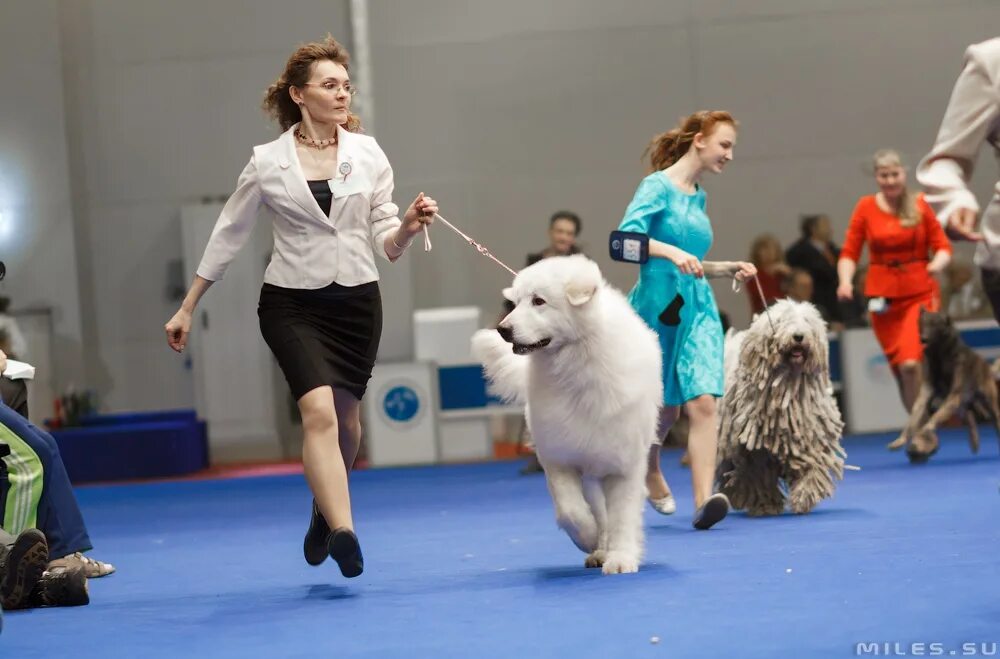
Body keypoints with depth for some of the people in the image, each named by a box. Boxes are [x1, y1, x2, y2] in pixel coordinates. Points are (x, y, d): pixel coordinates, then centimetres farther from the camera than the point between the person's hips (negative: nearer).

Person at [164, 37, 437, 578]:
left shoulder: (368, 154, 3)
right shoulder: (267, 162, -2)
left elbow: (385, 244, 5)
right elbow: (227, 236, 7)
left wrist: (408, 227, -18)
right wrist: (187, 308, 9)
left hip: (357, 301, 3)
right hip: (292, 303, -3)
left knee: (344, 418, 12)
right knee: (319, 412, -21)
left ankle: (324, 513, 38)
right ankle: (343, 531, -29)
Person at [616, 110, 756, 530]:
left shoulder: (698, 196, 14)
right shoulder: (658, 186, -7)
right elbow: (627, 236, -21)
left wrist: (728, 269, 13)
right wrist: (671, 252, -32)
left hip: (697, 309, 5)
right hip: (658, 305, -5)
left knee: (702, 403, -12)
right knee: (664, 408, 9)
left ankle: (704, 500, -21)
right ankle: (649, 471, 39)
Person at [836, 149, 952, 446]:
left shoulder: (920, 206, 1)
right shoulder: (866, 207, 2)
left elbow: (943, 246, 1)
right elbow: (850, 252, 1)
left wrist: (938, 263, -20)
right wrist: (845, 280, -16)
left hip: (920, 293, -2)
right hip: (882, 296, 2)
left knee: (911, 363, -18)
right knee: (898, 368, 7)